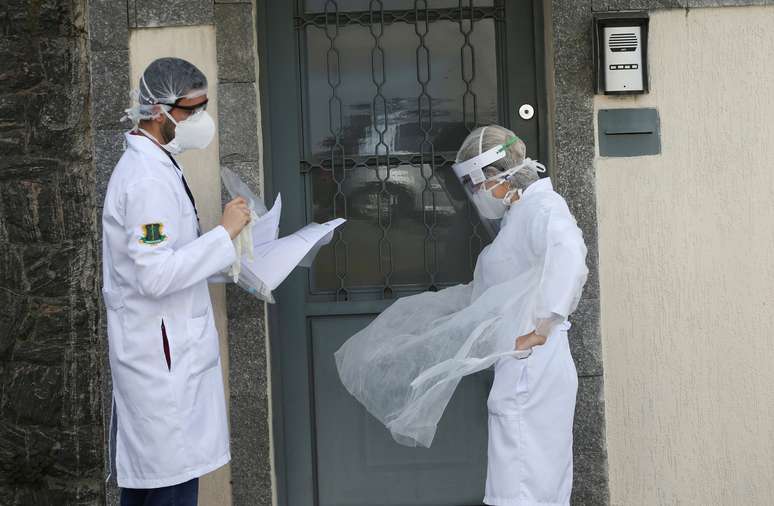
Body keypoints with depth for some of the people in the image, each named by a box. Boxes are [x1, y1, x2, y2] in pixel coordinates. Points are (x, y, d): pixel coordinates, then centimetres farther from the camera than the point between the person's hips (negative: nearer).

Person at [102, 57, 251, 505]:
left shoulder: (152, 167, 15)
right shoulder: (149, 180, -18)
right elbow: (156, 276, -24)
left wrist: (226, 253, 13)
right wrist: (224, 234, -19)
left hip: (161, 350, 10)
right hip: (163, 355, -10)